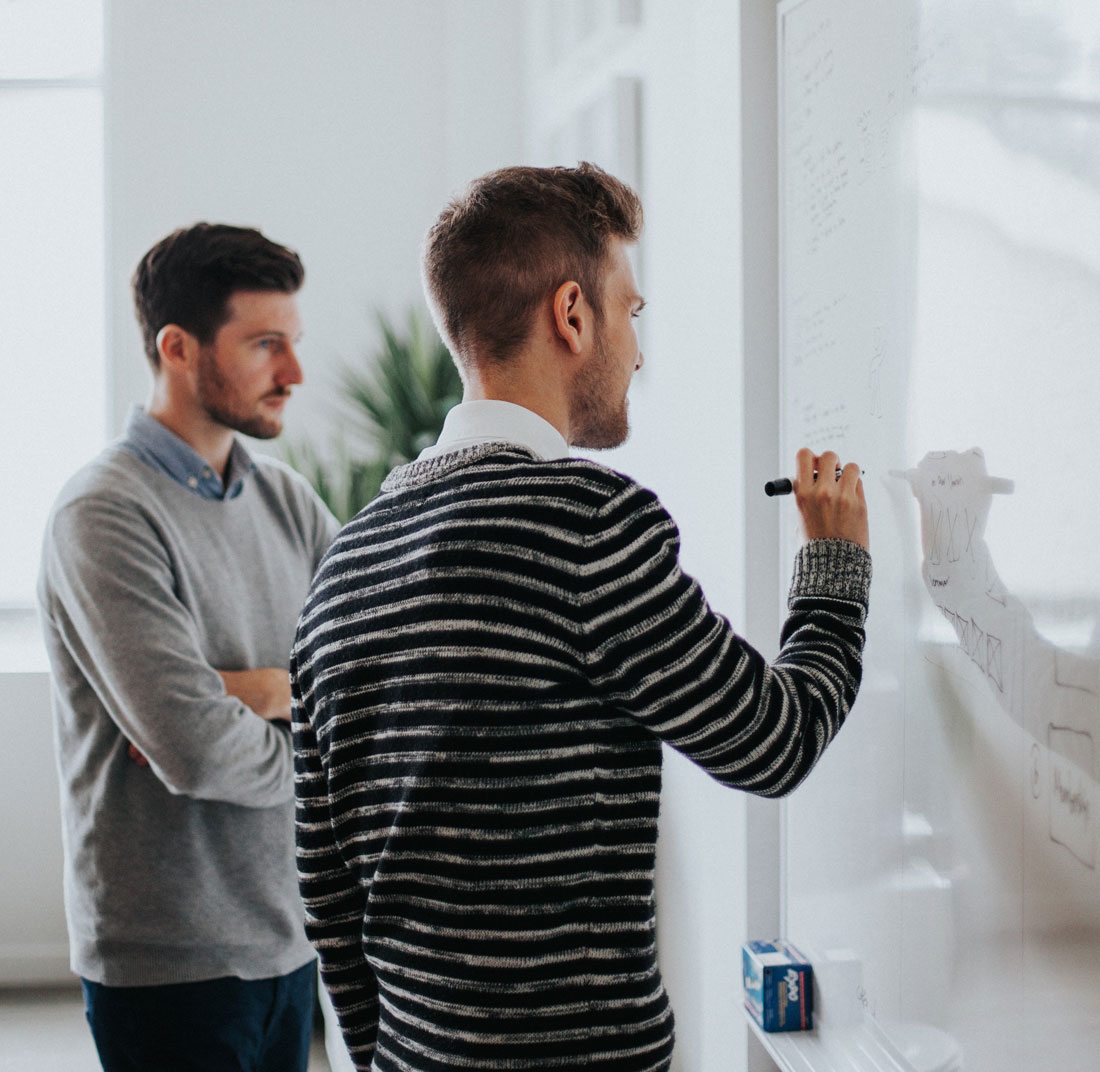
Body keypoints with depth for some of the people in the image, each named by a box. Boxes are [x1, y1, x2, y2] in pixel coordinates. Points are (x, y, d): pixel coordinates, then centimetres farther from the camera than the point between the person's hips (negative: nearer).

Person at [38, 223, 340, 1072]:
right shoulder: (105, 515, -16)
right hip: (170, 961, -6)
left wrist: (263, 691, -14)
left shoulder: (286, 499, 7)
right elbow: (195, 750, -25)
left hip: (288, 939, 7)